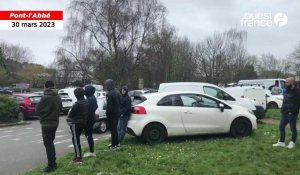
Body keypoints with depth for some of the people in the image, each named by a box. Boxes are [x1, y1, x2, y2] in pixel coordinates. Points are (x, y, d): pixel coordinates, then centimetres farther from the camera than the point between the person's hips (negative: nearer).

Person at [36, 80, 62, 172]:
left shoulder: (45, 98, -19)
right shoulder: (58, 97, 3)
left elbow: (38, 110, -9)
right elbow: (60, 109, 12)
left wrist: (44, 114, 9)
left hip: (47, 123, -7)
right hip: (55, 122, 7)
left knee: (48, 144, 0)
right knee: (51, 142, 19)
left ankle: (51, 165, 3)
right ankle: (53, 162, 25)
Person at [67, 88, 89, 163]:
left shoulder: (77, 104, -21)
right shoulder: (86, 103, 5)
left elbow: (71, 114, -14)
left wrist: (68, 119, 6)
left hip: (76, 123, -9)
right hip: (83, 123, 9)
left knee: (75, 140, -1)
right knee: (77, 139, 19)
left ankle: (78, 157, 0)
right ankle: (78, 155, 26)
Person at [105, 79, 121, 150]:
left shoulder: (109, 94, -19)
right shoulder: (117, 92, 9)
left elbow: (109, 106, -21)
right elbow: (120, 103, 13)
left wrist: (107, 113, -11)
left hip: (112, 114, -9)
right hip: (117, 113, 9)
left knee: (113, 129, -2)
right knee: (115, 128, 18)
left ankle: (114, 145, 4)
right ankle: (116, 143, 27)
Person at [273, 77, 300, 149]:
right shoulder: (287, 90, 13)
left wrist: (292, 111, -19)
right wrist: (283, 109, 11)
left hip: (292, 114, -8)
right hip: (284, 113, 8)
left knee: (293, 128, 5)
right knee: (281, 127, 10)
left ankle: (292, 143, 19)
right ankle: (281, 142, 19)